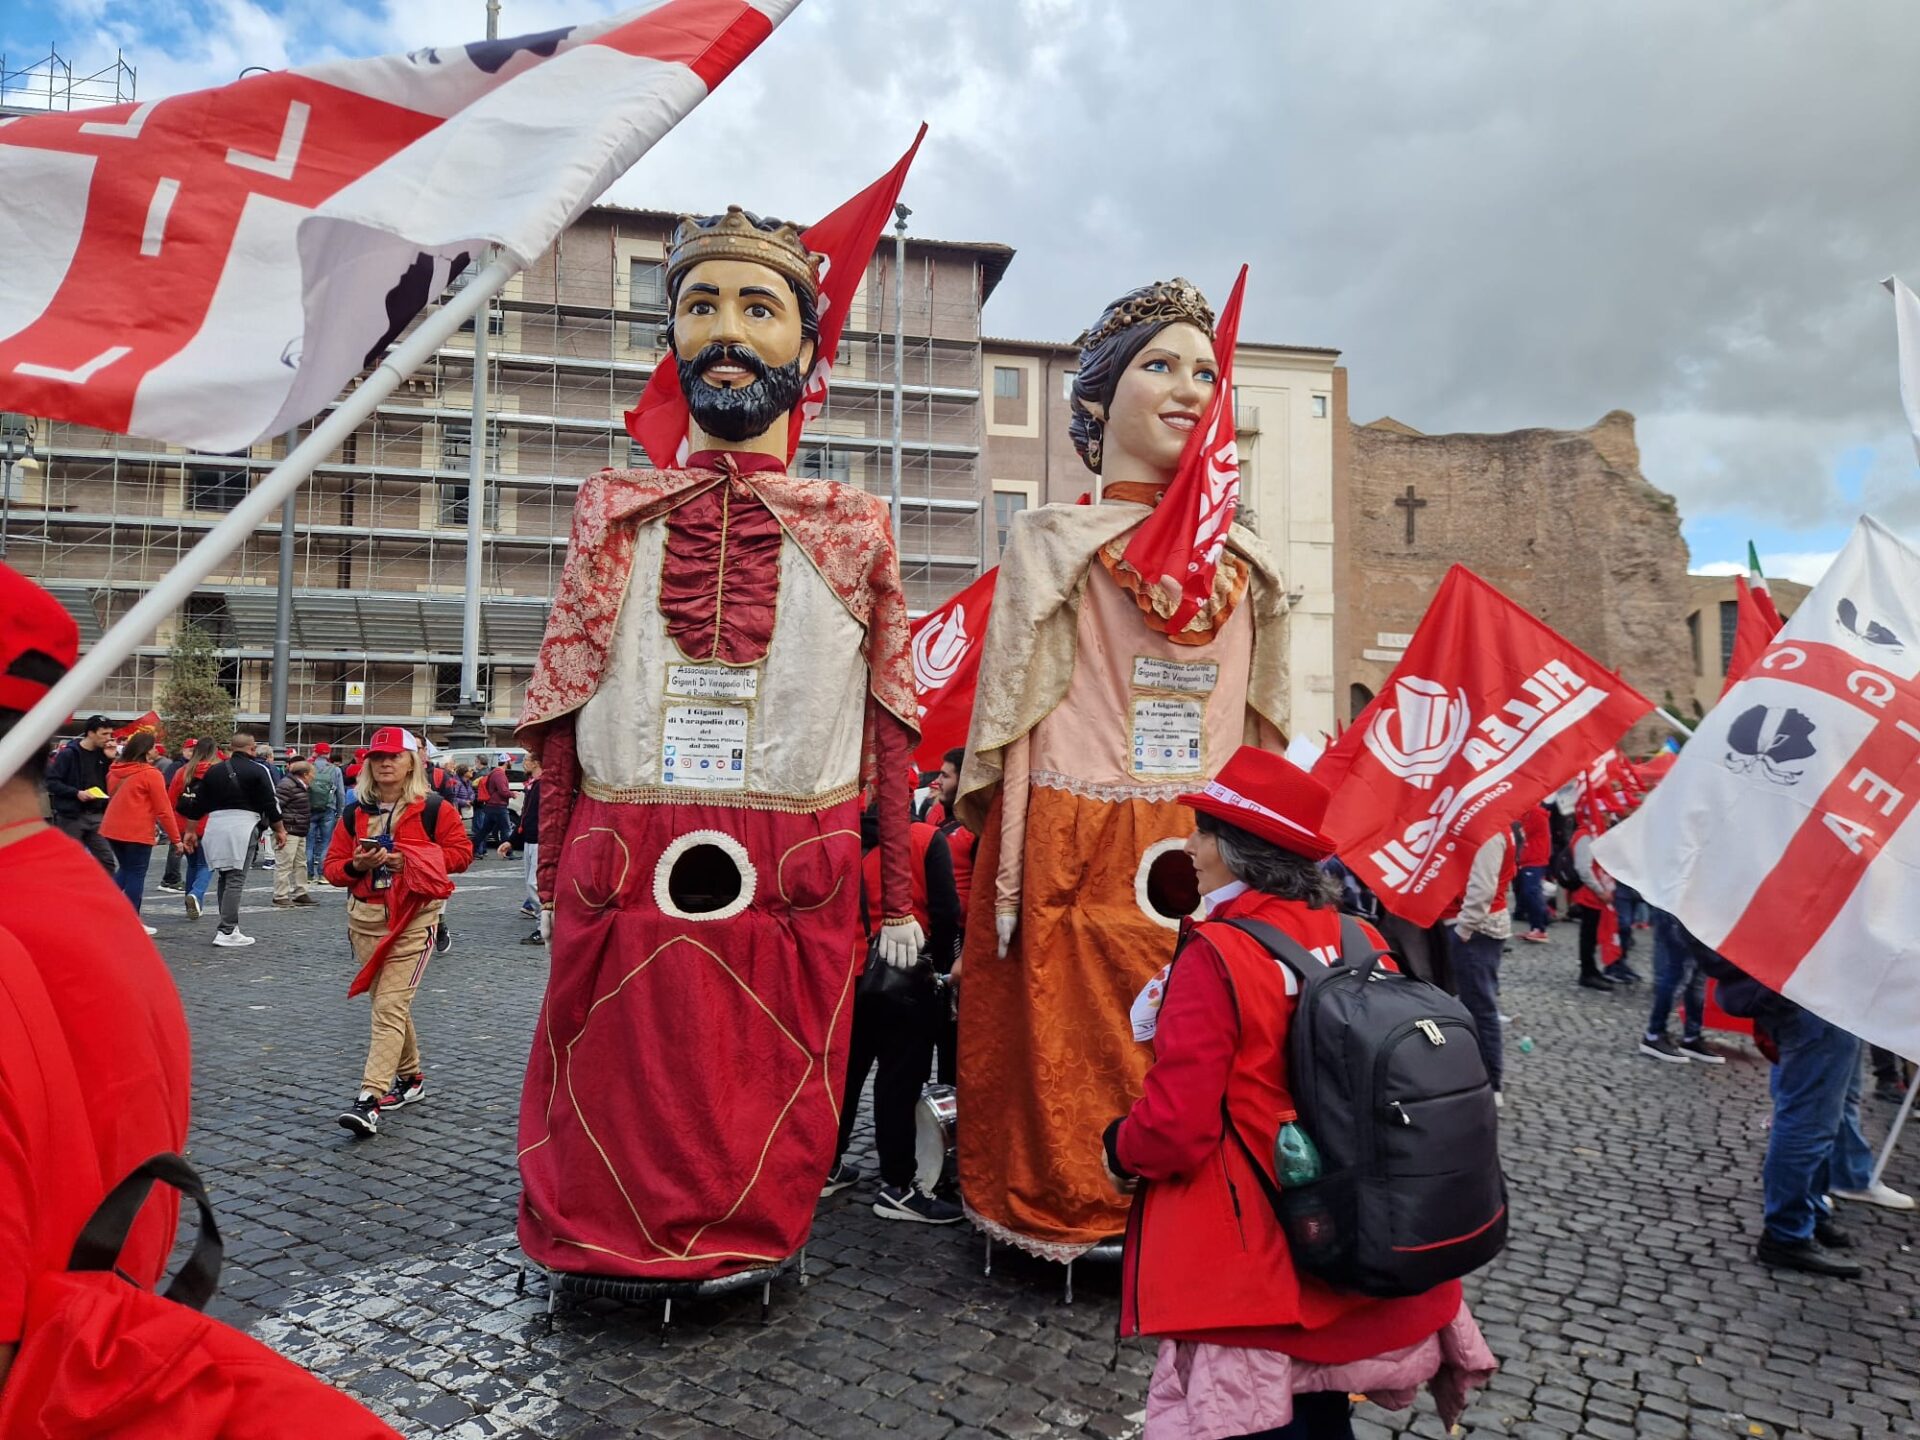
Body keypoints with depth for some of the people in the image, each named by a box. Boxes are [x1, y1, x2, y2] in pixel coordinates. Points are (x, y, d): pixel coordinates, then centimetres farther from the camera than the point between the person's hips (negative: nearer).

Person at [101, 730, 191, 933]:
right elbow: (163, 809, -11)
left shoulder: (114, 771, 9)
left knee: (125, 869, 23)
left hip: (111, 829, 7)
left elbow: (112, 797, 18)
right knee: (136, 875, 2)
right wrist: (176, 838, -5)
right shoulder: (151, 774, -11)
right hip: (137, 832, -7)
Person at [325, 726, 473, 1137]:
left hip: (413, 918, -5)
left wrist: (412, 861, -14)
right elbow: (333, 865, 10)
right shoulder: (354, 813, 10)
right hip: (365, 917, 5)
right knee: (388, 1003, 15)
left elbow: (461, 851, -4)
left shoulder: (433, 809, -3)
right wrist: (356, 866, -12)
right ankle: (411, 1076, 31)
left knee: (390, 1005, -13)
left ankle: (370, 1098, -16)